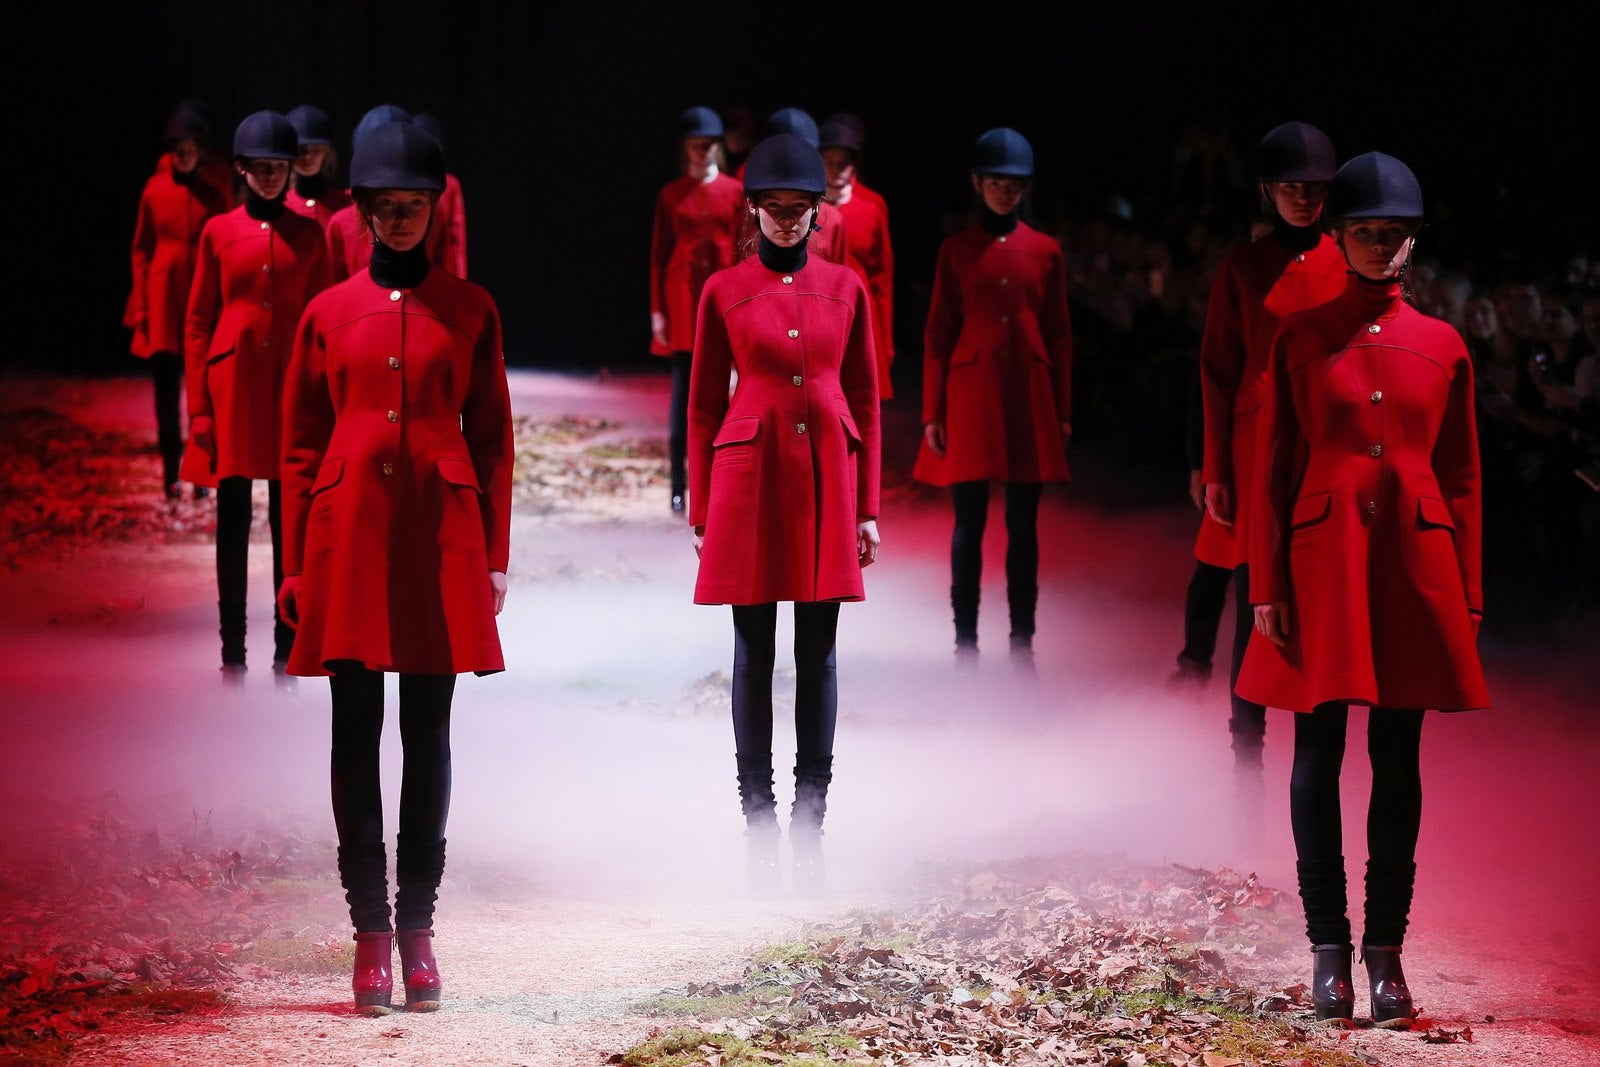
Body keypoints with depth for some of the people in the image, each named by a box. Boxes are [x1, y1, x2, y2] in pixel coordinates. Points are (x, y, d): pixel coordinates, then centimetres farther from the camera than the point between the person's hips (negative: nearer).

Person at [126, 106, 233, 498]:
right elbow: (142, 249, 8)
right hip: (163, 303, 1)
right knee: (167, 390, 3)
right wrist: (140, 306, 4)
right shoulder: (155, 191, 4)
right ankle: (171, 474, 9)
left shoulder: (217, 191, 1)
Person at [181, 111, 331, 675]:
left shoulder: (309, 236, 6)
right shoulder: (218, 232, 4)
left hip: (292, 390, 0)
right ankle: (232, 651, 6)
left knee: (289, 521, 1)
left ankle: (286, 650, 5)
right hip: (233, 387, 0)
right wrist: (199, 407, -1)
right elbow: (197, 323, 5)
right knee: (233, 521, 1)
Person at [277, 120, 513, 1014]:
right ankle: (372, 932, 2)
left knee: (430, 734, 2)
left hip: (440, 536, 0)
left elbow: (493, 438, 7)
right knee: (357, 733, -1)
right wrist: (297, 564, 5)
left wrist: (495, 556, 3)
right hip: (351, 532, 0)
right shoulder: (329, 314, 6)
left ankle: (419, 926, 9)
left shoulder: (469, 311, 5)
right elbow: (302, 445, 9)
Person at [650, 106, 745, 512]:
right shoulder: (670, 195, 4)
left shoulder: (735, 193, 5)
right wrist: (658, 310, -1)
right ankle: (679, 485, 0)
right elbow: (659, 254, 4)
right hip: (683, 300, -1)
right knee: (683, 392, -3)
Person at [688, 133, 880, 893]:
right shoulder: (724, 292, 1)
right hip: (750, 475, -1)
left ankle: (810, 821, 7)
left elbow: (864, 399, 8)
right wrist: (701, 511, 3)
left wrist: (867, 507, 5)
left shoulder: (844, 288, 5)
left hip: (826, 475, 1)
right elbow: (704, 406, 5)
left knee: (819, 652, 2)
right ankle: (758, 817, 7)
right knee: (754, 651, 1)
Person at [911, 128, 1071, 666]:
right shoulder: (956, 251, 3)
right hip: (971, 396, -1)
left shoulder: (1045, 252, 7)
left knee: (1023, 526, 3)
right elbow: (938, 334, 3)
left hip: (1029, 399, 1)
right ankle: (965, 644, 5)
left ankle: (1022, 642, 8)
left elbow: (1059, 336, 9)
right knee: (969, 524, 0)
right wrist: (932, 412, -1)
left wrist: (1062, 412, 6)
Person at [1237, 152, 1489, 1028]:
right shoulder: (1301, 340, 2)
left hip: (1413, 561, 1)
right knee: (1319, 752, 0)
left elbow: (1463, 478, 8)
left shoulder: (1442, 347, 6)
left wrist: (1467, 596, 5)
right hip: (1323, 560, -1)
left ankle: (1387, 949, 7)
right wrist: (1267, 586, -3)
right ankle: (1328, 948, 7)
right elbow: (1272, 469, 2)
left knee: (1399, 759, 2)